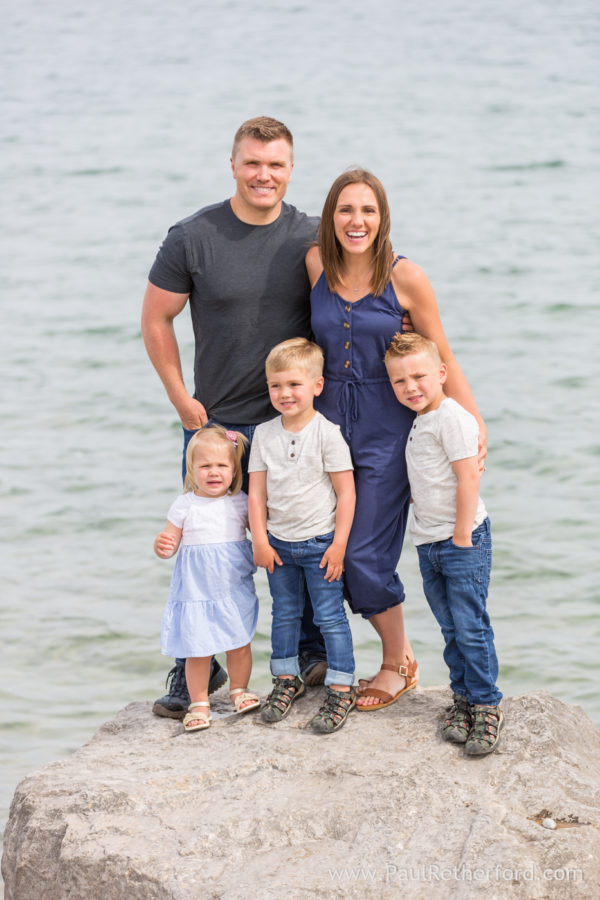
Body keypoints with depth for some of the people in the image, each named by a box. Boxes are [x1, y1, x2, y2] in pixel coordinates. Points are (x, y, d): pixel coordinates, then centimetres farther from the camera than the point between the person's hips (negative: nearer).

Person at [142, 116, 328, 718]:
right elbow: (155, 320, 1)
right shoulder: (193, 238, -7)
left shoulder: (311, 239, -1)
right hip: (216, 421, -1)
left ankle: (312, 650, 28)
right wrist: (183, 402, -2)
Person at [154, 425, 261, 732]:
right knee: (197, 649, 2)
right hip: (196, 590, -1)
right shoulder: (185, 505, -4)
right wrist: (162, 546, -22)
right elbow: (170, 543, 0)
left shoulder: (240, 502, 1)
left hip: (235, 590, 2)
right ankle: (199, 704, 16)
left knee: (239, 644, 8)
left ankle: (239, 690, 31)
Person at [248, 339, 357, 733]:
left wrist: (339, 544, -13)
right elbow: (257, 491, 4)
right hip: (278, 544, 5)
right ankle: (287, 679, 30)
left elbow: (346, 493, -11)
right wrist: (260, 540, -2)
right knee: (284, 614, 16)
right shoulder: (264, 435, 1)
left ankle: (341, 689, 8)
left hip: (320, 542, -4)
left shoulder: (327, 434, -12)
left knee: (330, 616, 0)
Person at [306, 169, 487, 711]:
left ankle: (398, 665, 19)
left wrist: (476, 424, -9)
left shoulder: (405, 277, -10)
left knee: (366, 557, -5)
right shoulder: (316, 264, -1)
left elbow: (442, 360, -4)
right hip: (331, 420, 4)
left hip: (387, 427, -4)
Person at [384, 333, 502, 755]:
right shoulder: (419, 422, 13)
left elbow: (468, 477, -19)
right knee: (451, 629, 13)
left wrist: (462, 535, -18)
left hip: (462, 542, -8)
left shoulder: (452, 417, -15)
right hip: (429, 543, 8)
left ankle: (486, 705, 3)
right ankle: (462, 698, 22)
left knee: (470, 627, -6)